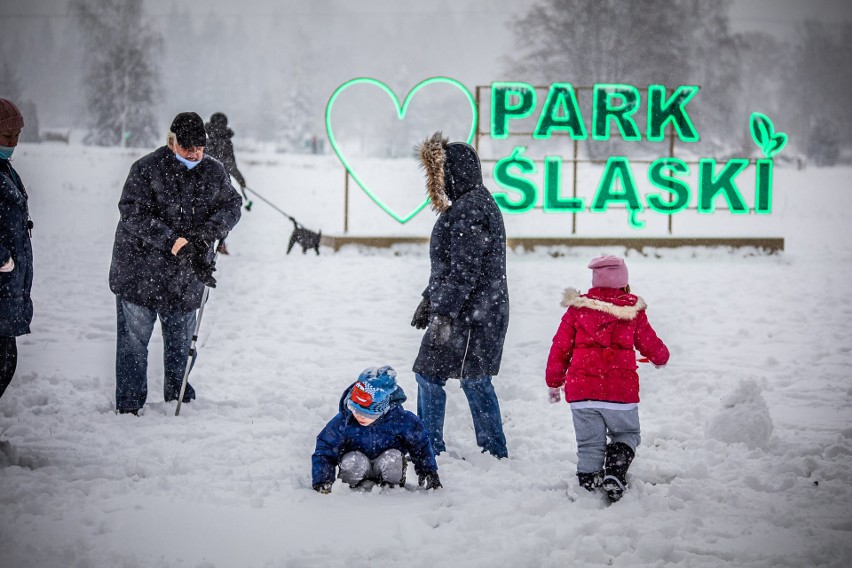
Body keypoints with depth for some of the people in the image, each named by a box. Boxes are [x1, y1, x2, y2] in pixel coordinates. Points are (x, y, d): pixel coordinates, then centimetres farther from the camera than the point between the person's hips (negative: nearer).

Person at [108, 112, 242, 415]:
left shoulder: (214, 172, 3)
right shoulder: (146, 169, -12)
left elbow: (232, 205, 9)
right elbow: (134, 214, -19)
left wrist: (208, 231, -13)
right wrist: (176, 243, -28)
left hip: (186, 277, 4)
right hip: (140, 272, -4)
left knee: (181, 340, 15)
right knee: (134, 338, 0)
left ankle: (177, 396, 32)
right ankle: (129, 404, 9)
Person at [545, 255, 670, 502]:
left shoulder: (577, 309, 5)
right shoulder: (633, 311, 3)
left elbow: (560, 347, 7)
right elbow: (650, 343, 14)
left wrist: (554, 382, 19)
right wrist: (661, 357, 38)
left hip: (581, 389, 1)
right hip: (620, 390, -1)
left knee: (589, 444, 10)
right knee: (626, 435, 16)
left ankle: (589, 485, 6)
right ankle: (615, 473, -8)